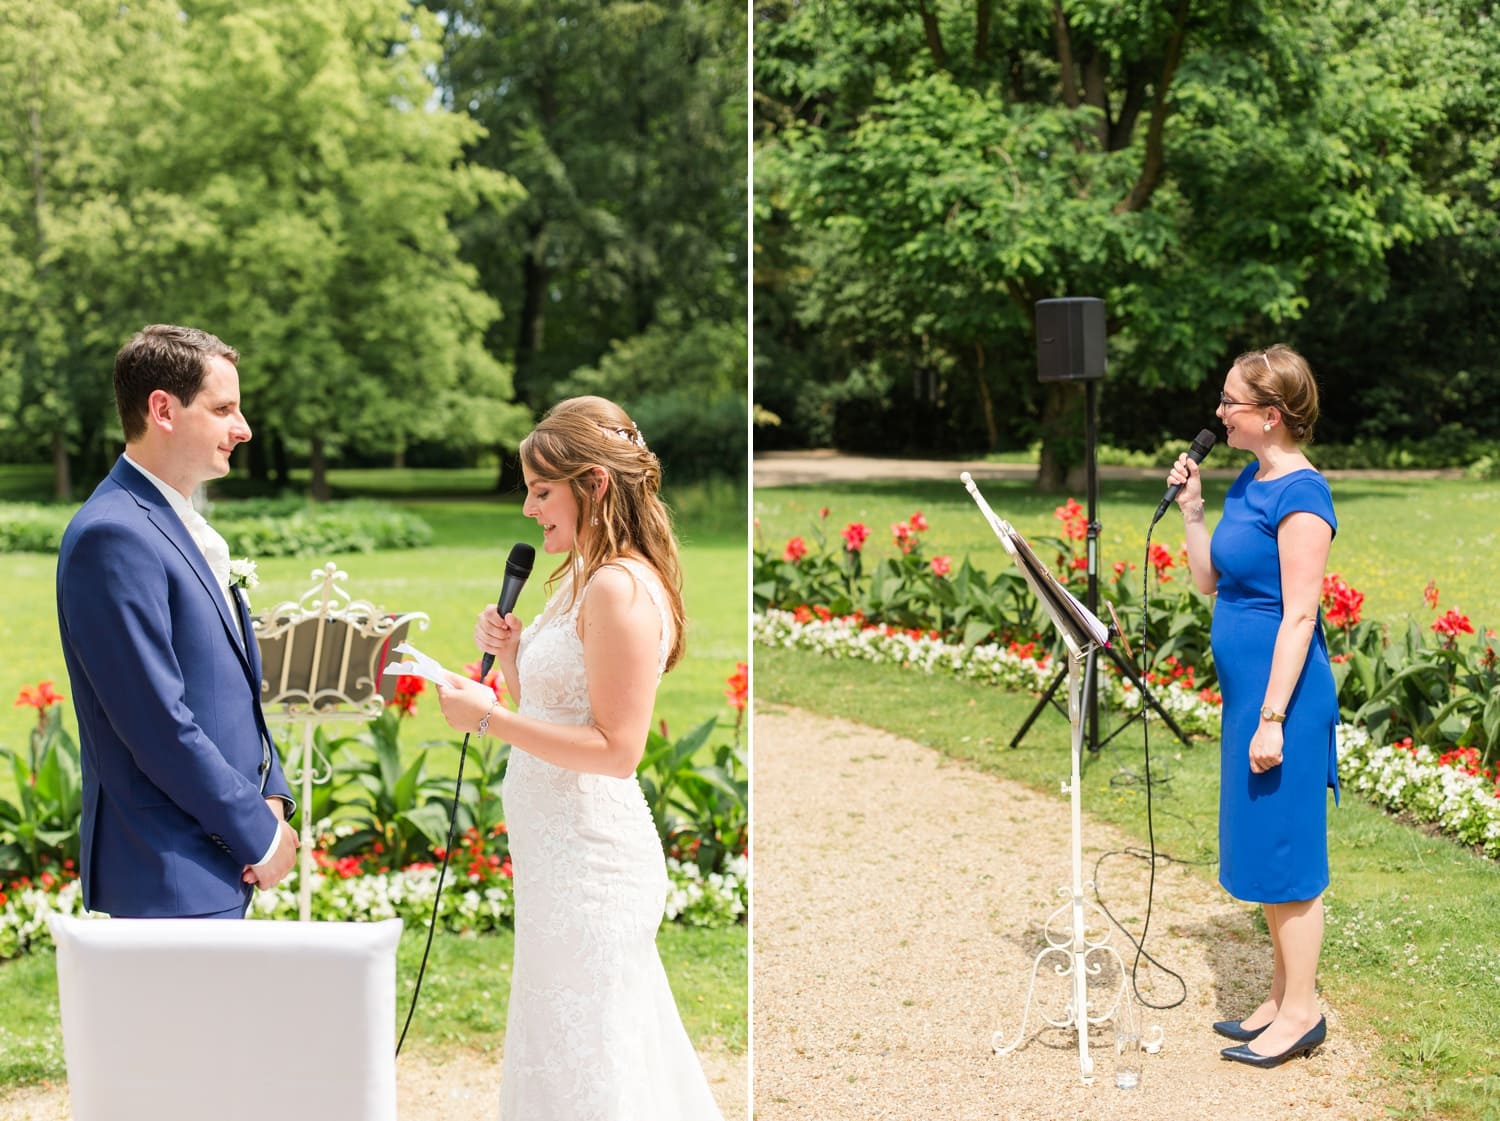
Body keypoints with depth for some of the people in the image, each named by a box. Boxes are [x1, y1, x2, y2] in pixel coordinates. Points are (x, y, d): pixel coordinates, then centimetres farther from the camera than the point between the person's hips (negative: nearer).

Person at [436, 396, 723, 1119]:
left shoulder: (621, 587, -17)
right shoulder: (583, 580, 13)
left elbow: (615, 750, -22)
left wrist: (490, 718, -19)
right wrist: (510, 660, 3)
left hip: (587, 858, -10)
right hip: (561, 847, 10)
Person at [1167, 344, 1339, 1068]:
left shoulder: (1300, 495, -17)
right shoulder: (1249, 483, 11)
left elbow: (1299, 615, -19)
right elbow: (1209, 581, 17)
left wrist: (1272, 717, -20)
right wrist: (1190, 509, 5)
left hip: (1283, 694, -9)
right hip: (1248, 690, 9)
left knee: (1284, 852, -1)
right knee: (1264, 852, 15)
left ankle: (1301, 1013, 11)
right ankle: (1281, 1000, 26)